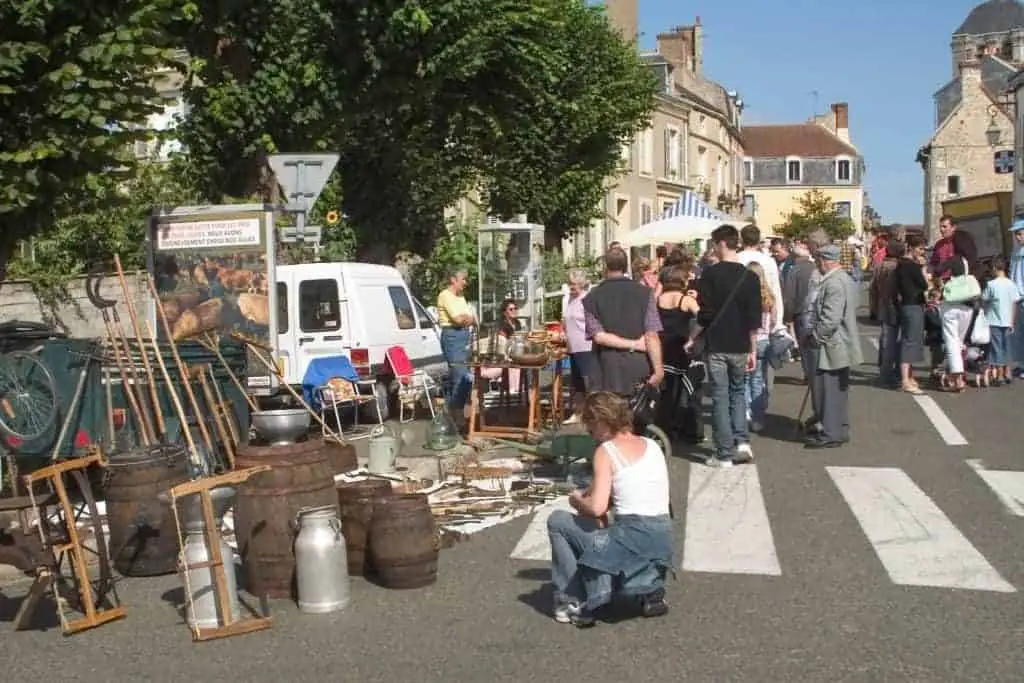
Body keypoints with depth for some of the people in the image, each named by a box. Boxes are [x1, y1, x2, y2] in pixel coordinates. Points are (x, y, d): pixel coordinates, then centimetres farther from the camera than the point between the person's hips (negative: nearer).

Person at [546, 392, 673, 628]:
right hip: (663, 540, 7)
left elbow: (597, 507, -16)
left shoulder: (606, 451, -8)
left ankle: (573, 603, 11)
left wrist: (578, 500, 5)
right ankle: (650, 588, 17)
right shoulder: (652, 445, 12)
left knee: (558, 521, 12)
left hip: (633, 540, -7)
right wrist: (589, 494, 19)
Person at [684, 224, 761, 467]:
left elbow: (704, 314, -12)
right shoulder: (749, 276, 3)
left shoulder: (710, 274, -9)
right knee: (738, 392, 20)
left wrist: (692, 340, 2)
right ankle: (742, 441, 5)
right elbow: (754, 319, 4)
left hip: (716, 346, -4)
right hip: (740, 347, 4)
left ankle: (724, 454, 3)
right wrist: (752, 350, 12)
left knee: (720, 397, 2)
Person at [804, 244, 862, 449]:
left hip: (832, 347, -11)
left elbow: (830, 319, -27)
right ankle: (841, 431, 26)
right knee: (839, 391, 17)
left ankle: (830, 435, 1)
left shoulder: (833, 283, -20)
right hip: (842, 346, 11)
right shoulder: (847, 280, 13)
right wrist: (816, 334, 17)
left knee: (830, 391, -4)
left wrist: (815, 337, -13)